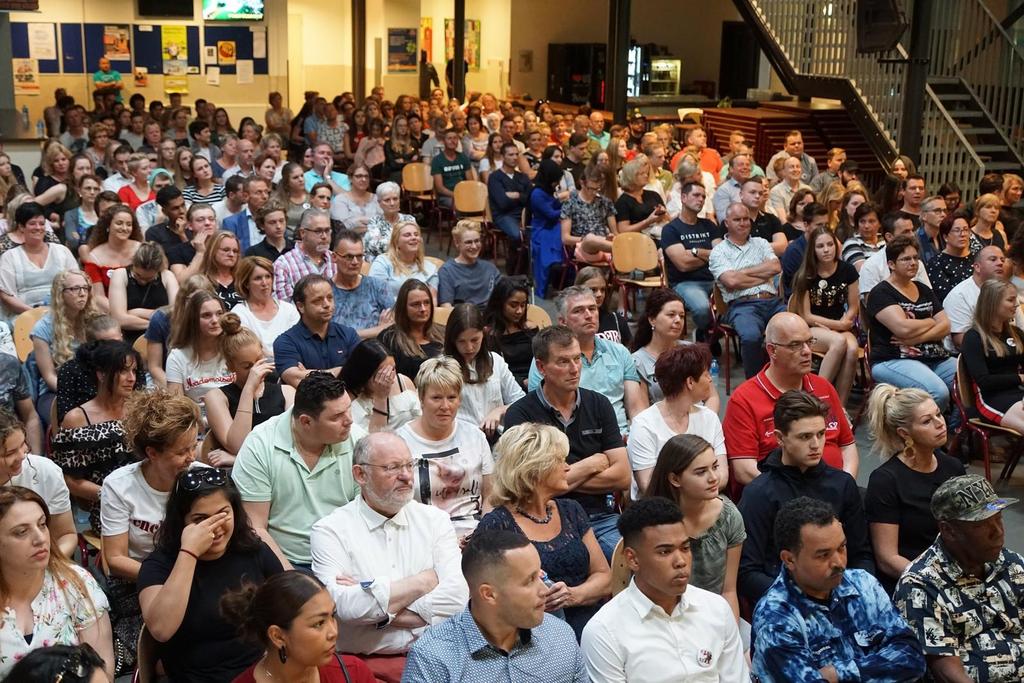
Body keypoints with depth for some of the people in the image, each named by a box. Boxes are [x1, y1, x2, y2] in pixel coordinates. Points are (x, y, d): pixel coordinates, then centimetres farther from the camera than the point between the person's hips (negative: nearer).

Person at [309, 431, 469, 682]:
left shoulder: (435, 520, 10)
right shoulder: (330, 530, 2)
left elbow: (457, 596, -3)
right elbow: (343, 606, -13)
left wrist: (381, 612, -9)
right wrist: (423, 581, -4)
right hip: (367, 662, -1)